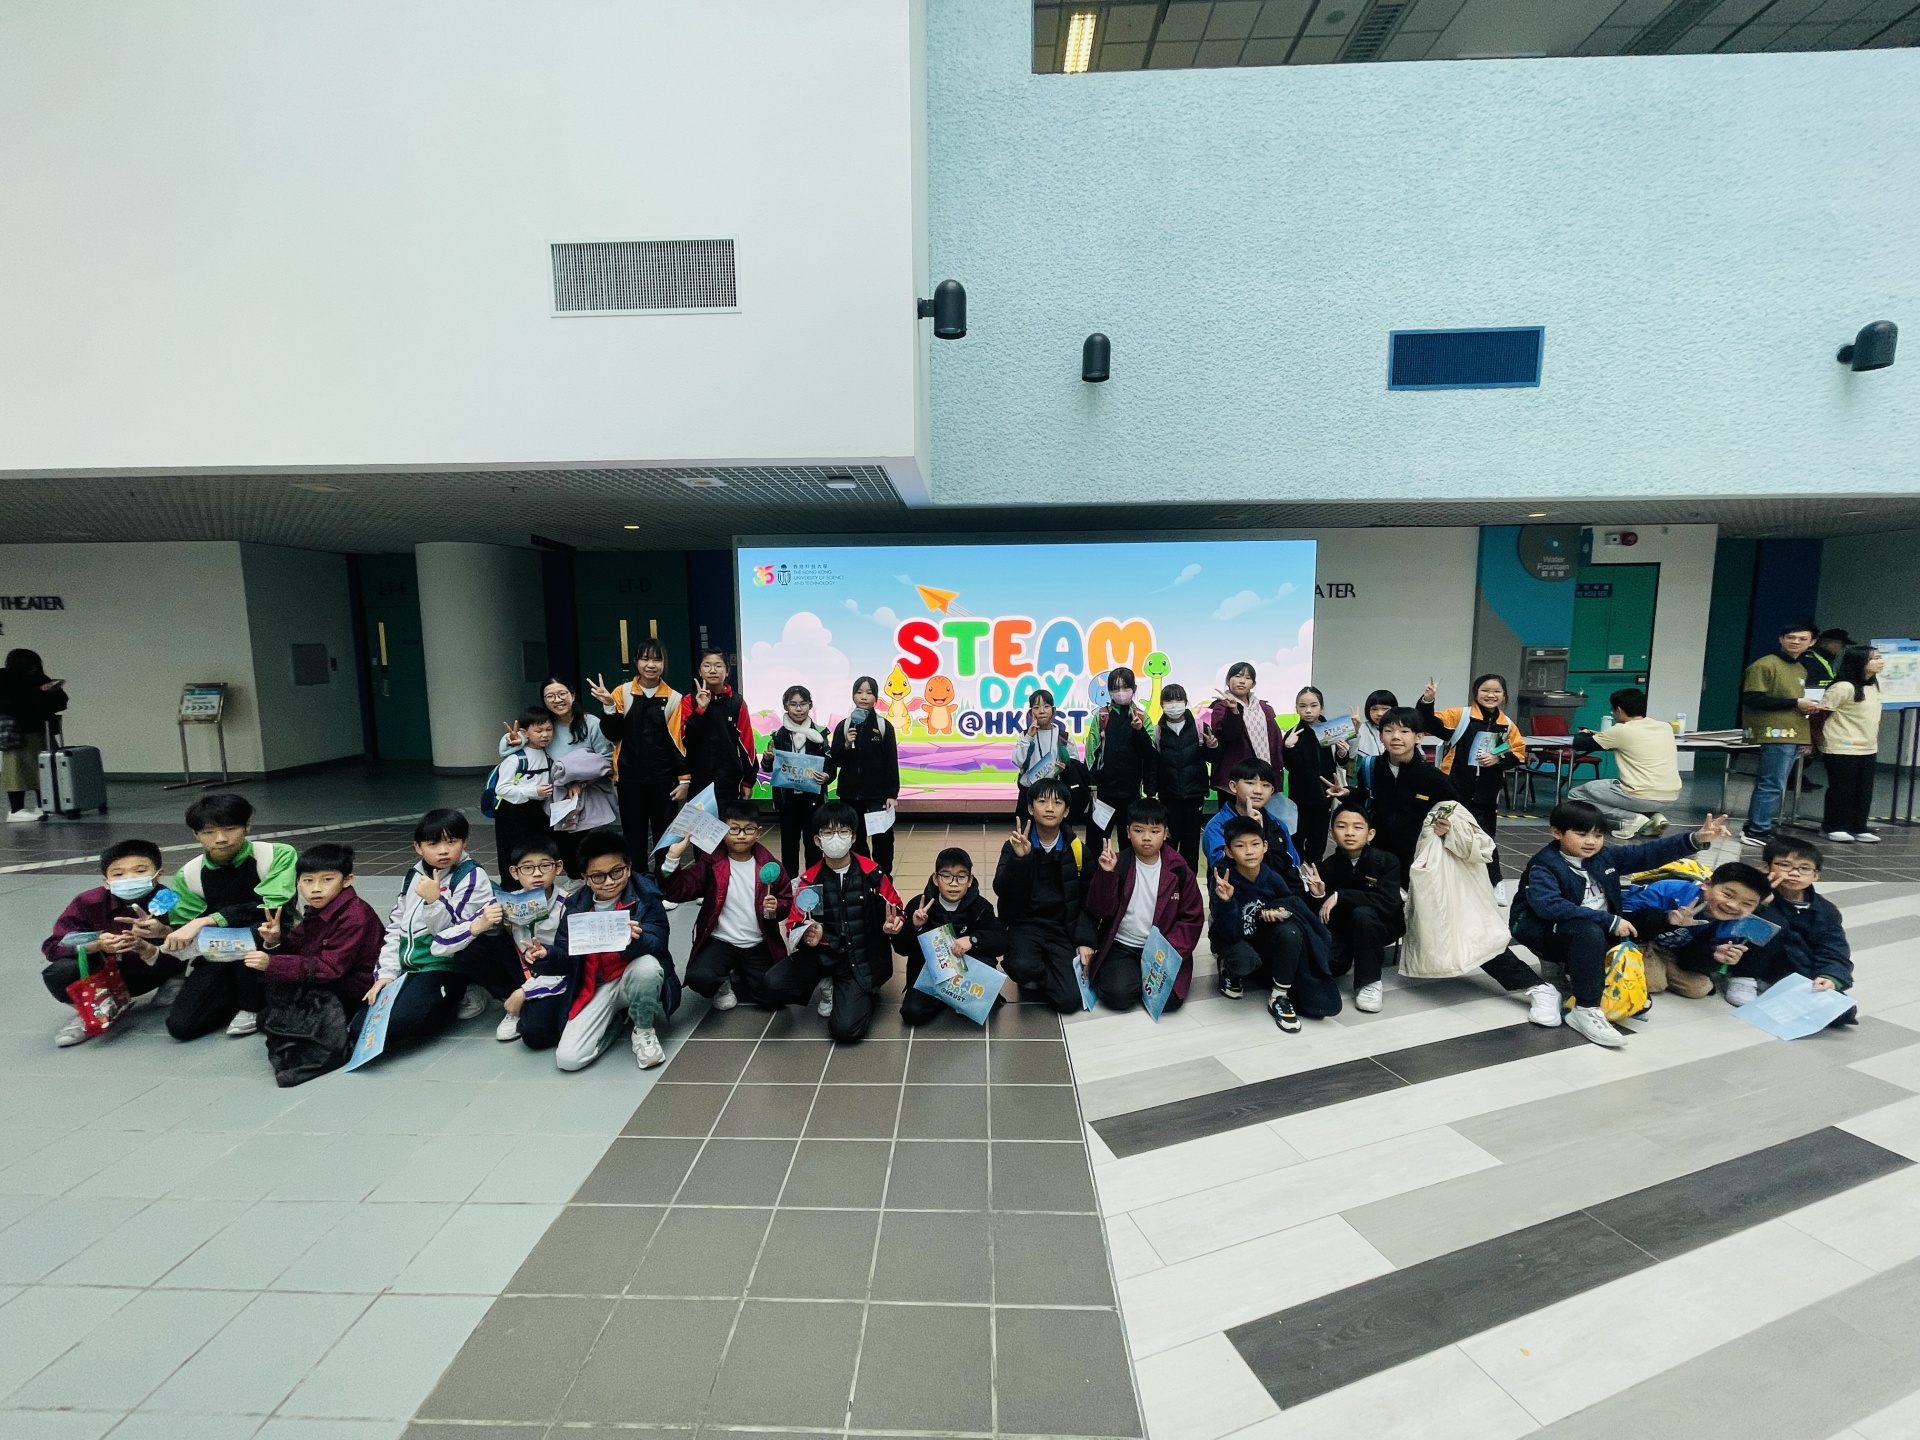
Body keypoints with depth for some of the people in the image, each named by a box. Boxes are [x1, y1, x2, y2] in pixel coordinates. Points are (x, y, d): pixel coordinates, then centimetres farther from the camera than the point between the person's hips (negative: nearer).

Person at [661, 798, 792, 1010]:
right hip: (720, 942, -1)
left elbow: (787, 900, 5)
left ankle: (735, 981, 20)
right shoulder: (711, 863, -5)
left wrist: (776, 908, -17)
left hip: (759, 945, 2)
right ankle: (723, 984, 10)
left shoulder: (768, 865, -3)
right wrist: (673, 856, -27)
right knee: (699, 978, -30)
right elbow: (677, 892, -14)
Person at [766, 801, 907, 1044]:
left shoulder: (872, 873, -7)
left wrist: (894, 924, -20)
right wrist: (806, 936, -23)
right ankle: (829, 987, 7)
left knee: (845, 1029, -20)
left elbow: (897, 911, 3)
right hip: (823, 955, 3)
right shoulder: (810, 880, -2)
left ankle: (861, 993, 13)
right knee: (774, 985, -22)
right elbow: (794, 924, 1)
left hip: (863, 960, -3)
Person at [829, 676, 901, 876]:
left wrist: (892, 794, -7)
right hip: (850, 794, 2)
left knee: (881, 840, -4)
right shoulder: (843, 726, 4)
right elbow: (835, 761, 2)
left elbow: (892, 764, -2)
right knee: (855, 841, 9)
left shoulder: (884, 726, -1)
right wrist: (846, 745, -15)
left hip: (877, 794, -2)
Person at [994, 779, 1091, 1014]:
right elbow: (1003, 892, -15)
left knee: (1071, 1001, -15)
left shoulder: (1076, 849, -1)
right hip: (1025, 924, -1)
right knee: (1021, 967, -33)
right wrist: (1019, 857, -29)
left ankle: (1039, 978, 17)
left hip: (1063, 928, 1)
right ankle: (1038, 974, 5)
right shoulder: (1015, 846, -5)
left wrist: (1085, 941, -6)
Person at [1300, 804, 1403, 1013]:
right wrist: (1318, 896, -30)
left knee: (1362, 913, -35)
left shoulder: (1387, 861, -15)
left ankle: (1369, 982, -17)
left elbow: (1387, 903, -29)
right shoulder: (1327, 866, -9)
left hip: (1381, 925, -2)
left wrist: (1340, 897, -32)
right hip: (1343, 927, 3)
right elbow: (1322, 913, -7)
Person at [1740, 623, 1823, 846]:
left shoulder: (1801, 670, 19)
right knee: (1773, 785, -9)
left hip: (1795, 735, 9)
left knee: (1770, 784, 9)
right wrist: (1795, 703, -15)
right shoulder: (1764, 665, -9)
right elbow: (1751, 699, -17)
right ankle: (1757, 832, -5)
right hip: (1776, 734, -9)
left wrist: (1809, 707, 10)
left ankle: (1754, 828, 13)